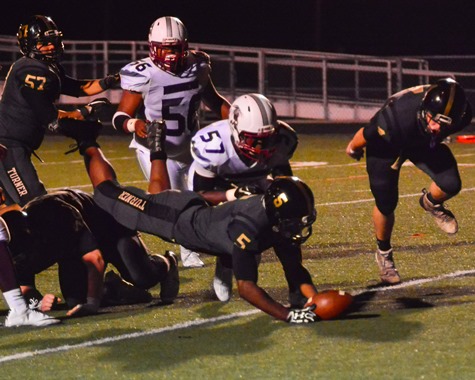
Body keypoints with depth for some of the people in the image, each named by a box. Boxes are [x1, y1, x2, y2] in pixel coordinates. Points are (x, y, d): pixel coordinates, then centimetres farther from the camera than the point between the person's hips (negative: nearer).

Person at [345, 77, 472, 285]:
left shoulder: (462, 116, -34)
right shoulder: (396, 118, -46)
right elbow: (365, 135, -23)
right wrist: (352, 149, -1)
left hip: (424, 143, 3)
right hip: (386, 146, -3)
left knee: (450, 185, -18)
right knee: (386, 204, 2)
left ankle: (431, 203, 19)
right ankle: (384, 253, 31)